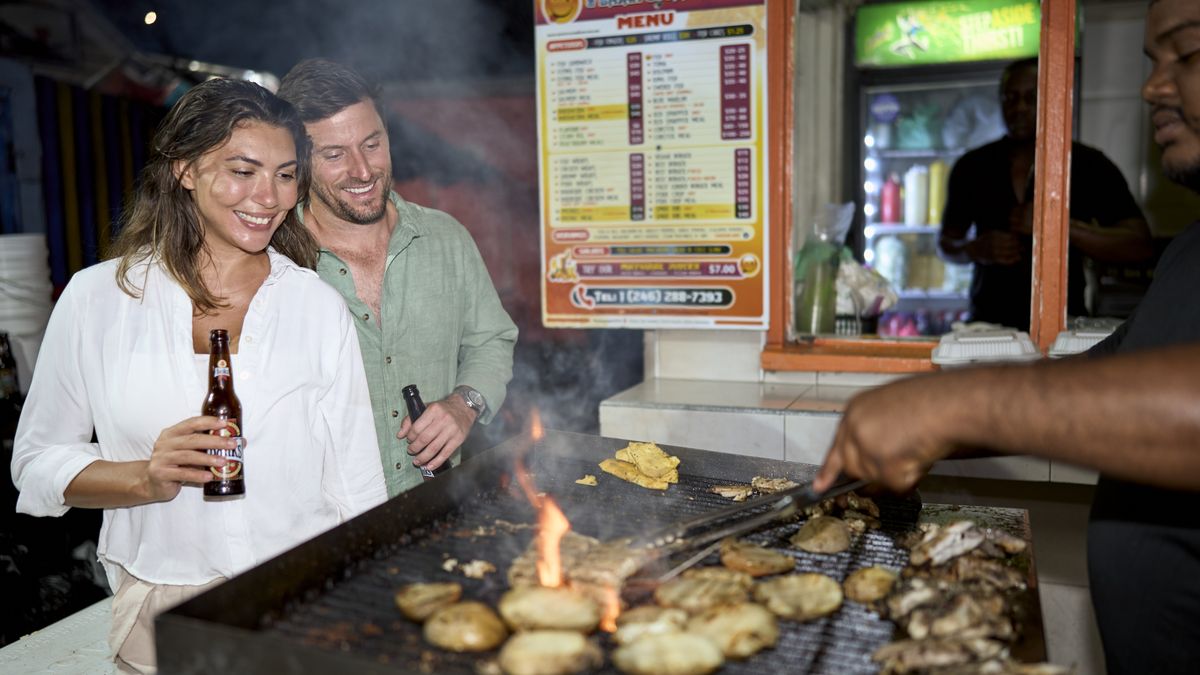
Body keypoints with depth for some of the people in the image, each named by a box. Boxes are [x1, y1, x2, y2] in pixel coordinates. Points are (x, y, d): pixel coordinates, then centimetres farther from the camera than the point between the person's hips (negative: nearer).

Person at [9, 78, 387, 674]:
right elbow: (36, 463, 2)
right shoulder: (97, 298, -2)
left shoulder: (320, 307, -1)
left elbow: (358, 486, 1)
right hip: (162, 622, 0)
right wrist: (147, 478, -16)